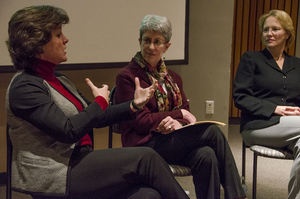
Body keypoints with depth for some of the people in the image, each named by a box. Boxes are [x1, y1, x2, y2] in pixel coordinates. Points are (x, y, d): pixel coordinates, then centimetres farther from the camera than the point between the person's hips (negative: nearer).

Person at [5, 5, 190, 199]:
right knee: (146, 158, -15)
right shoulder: (24, 87, -12)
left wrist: (134, 104, 9)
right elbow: (68, 131, -21)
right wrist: (101, 101, -6)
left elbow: (94, 117, 21)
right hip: (54, 176, -8)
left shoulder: (58, 80, 17)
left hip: (77, 162, 8)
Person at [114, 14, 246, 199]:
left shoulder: (172, 77, 17)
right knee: (212, 131, -23)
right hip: (145, 145, -6)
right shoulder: (127, 76, -4)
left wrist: (177, 123, -15)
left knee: (206, 155, -29)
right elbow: (141, 121, -9)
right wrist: (180, 113, -6)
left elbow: (186, 113, 10)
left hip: (174, 140, 6)